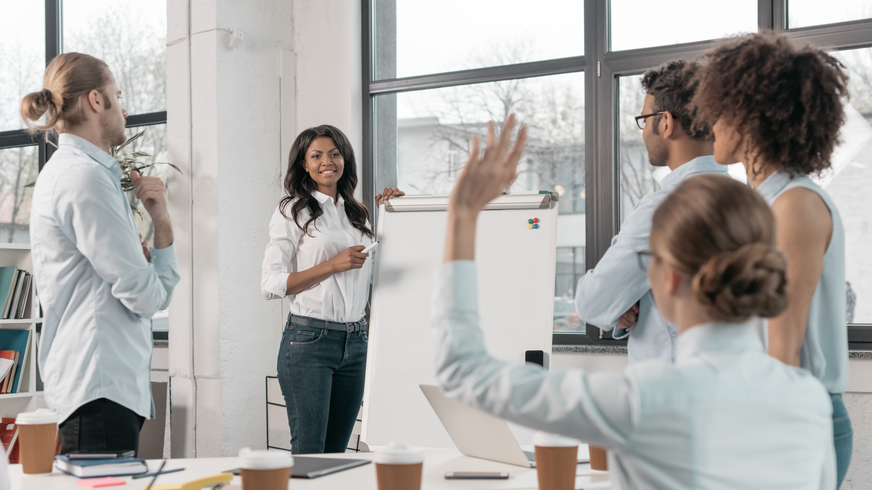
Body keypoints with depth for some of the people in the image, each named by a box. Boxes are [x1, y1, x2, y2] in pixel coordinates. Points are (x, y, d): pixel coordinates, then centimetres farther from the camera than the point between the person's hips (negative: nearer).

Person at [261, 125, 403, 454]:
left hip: (354, 343, 6)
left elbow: (375, 272, 26)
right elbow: (271, 285, -8)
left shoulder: (357, 214, 15)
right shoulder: (293, 211, -1)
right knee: (308, 455, -6)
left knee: (337, 452, 9)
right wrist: (333, 265, -16)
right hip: (308, 340, -6)